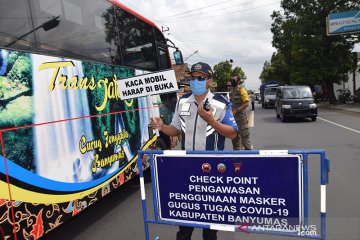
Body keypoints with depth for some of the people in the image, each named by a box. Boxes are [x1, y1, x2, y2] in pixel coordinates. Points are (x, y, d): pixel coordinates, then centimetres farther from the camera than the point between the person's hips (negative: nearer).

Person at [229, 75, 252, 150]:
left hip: (241, 116, -8)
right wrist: (231, 111, 8)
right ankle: (236, 150, 26)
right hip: (234, 117, 8)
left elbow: (246, 104, -17)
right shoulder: (232, 91, 13)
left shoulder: (242, 90, -10)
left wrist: (236, 111, -19)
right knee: (234, 136, 14)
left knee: (244, 136, -3)